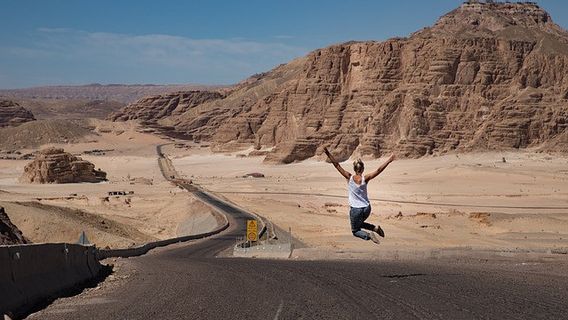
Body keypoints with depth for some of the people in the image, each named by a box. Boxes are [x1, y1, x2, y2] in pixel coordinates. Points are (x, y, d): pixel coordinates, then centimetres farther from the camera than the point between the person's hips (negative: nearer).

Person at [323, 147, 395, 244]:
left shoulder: (349, 178, -13)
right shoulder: (365, 179, -10)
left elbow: (337, 165, -15)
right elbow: (379, 170, -11)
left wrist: (328, 154, -14)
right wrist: (389, 160, -6)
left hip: (355, 210, -3)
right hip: (366, 208, 3)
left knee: (355, 231, 15)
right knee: (359, 224, 32)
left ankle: (368, 235, -14)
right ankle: (375, 228, 9)